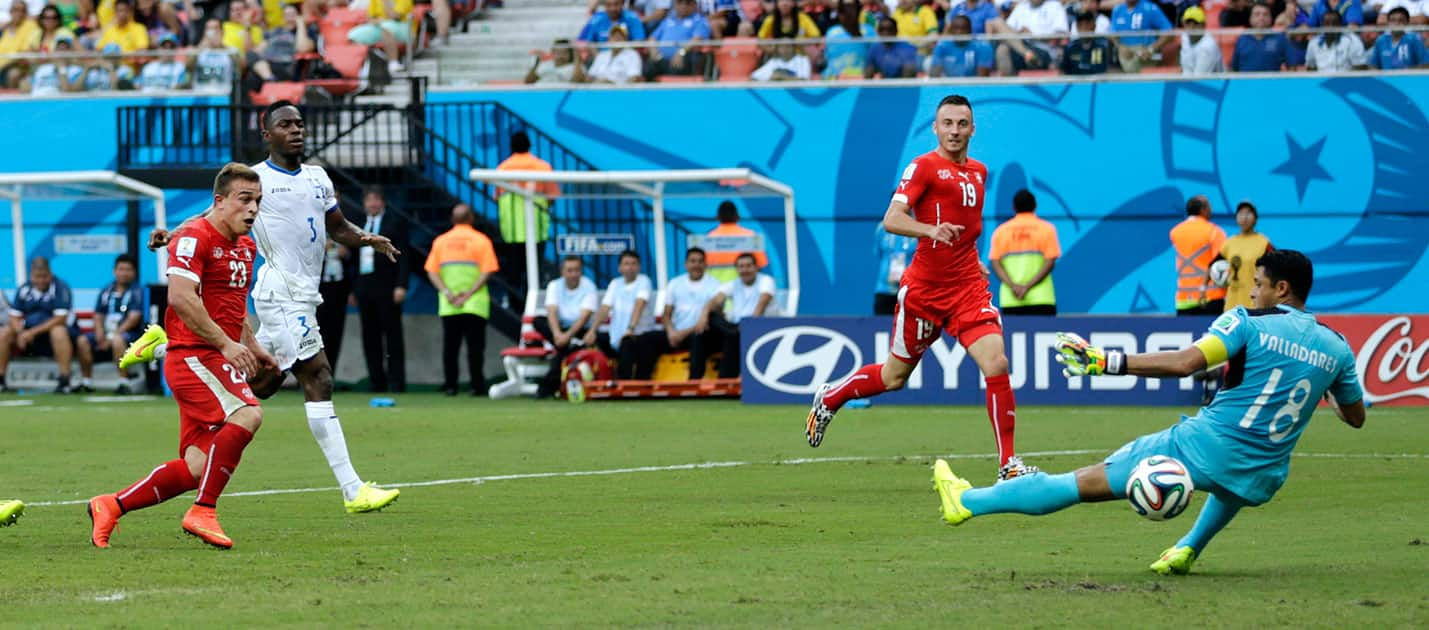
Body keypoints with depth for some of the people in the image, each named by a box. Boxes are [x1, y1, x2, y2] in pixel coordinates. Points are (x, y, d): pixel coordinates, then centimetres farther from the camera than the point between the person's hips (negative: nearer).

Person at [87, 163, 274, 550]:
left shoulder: (245, 246, 19)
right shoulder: (195, 236, -10)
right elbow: (181, 297, -21)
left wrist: (252, 348, 24)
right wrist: (226, 344, -22)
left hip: (220, 361, 9)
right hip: (193, 355, -9)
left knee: (196, 468, 1)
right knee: (246, 415, -30)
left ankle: (110, 507, 13)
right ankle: (203, 513, -25)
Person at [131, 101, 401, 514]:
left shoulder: (318, 178, 15)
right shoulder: (254, 179, -4)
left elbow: (338, 228, 24)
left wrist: (367, 239, 3)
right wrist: (173, 235, -14)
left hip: (305, 294, 8)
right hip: (282, 295, -8)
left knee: (258, 385, 12)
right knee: (318, 382, -13)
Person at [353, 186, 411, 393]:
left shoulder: (395, 223, 1)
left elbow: (402, 256, -4)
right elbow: (355, 257, 16)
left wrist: (401, 286, -13)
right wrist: (353, 288, 11)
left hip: (386, 288, -5)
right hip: (364, 286, 5)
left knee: (392, 336, -3)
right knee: (370, 337, 4)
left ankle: (396, 382, -3)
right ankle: (377, 382, 8)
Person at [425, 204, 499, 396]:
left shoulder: (440, 241, 7)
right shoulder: (481, 240, -1)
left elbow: (431, 272, 1)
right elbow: (487, 272, -9)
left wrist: (447, 293, -6)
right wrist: (469, 294, -9)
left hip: (447, 307, 2)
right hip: (474, 306, -2)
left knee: (450, 346, 6)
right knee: (474, 345, 0)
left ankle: (450, 385, 4)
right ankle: (477, 386, -3)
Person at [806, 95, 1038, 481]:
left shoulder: (978, 172, 13)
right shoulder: (924, 167, -8)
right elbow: (891, 220, -20)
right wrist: (931, 231, -36)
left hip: (969, 286, 4)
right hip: (924, 288, -4)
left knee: (996, 365, -15)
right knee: (895, 376, 9)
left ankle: (1008, 464, -10)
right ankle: (829, 398, 38)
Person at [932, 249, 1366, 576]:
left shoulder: (1248, 323, -6)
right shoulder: (1336, 348, 7)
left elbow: (1184, 363, -20)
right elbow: (1355, 416, 21)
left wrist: (1107, 362, -17)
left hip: (1207, 445, -4)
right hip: (1262, 481, 4)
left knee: (1088, 483, 3)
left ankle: (968, 501, 8)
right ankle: (1189, 549, 33)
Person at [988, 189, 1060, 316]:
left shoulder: (1000, 231, 8)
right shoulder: (1046, 228, 2)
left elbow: (995, 263, -1)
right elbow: (1050, 262, -7)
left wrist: (1013, 285, -10)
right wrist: (1028, 286, -11)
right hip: (1041, 298, -2)